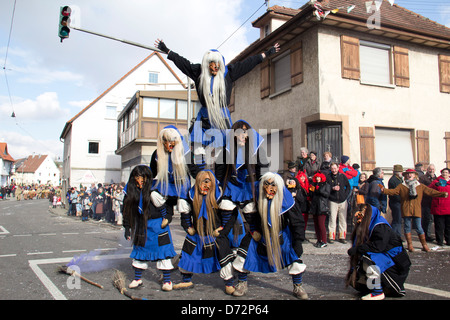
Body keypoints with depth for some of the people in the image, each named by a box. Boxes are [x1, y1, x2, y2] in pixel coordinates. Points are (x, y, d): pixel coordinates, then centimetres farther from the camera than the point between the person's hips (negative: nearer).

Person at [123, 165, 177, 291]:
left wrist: (167, 218, -9)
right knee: (139, 249, 12)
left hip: (158, 224, -3)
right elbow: (127, 209, 7)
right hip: (141, 225, 4)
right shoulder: (131, 190, -1)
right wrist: (127, 227, 7)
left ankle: (167, 280, 14)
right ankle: (137, 279, 30)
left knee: (163, 250, 1)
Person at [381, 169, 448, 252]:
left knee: (419, 228, 2)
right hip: (406, 211, 0)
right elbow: (394, 191, -2)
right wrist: (384, 190, -18)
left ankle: (424, 245, 16)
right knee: (407, 227, 4)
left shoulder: (420, 186, 11)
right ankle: (410, 245, 13)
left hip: (416, 210, 0)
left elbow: (430, 191, 7)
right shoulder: (401, 186, 8)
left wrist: (442, 194, -4)